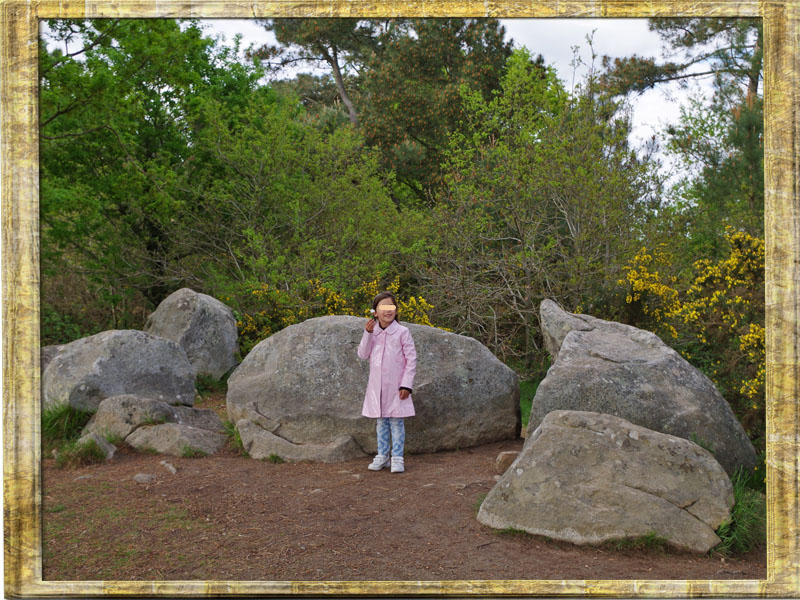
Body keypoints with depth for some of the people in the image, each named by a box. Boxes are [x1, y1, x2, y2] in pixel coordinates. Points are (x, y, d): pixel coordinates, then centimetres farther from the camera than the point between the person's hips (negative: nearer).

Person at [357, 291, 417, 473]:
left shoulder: (402, 332, -7)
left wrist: (406, 384, -10)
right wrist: (367, 333, -12)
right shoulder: (372, 332, 5)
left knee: (396, 422, 2)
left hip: (396, 386, -4)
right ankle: (382, 455, 23)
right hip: (377, 386, 4)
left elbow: (411, 359, -7)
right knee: (381, 422, 12)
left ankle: (397, 457, 10)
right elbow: (363, 355, -1)